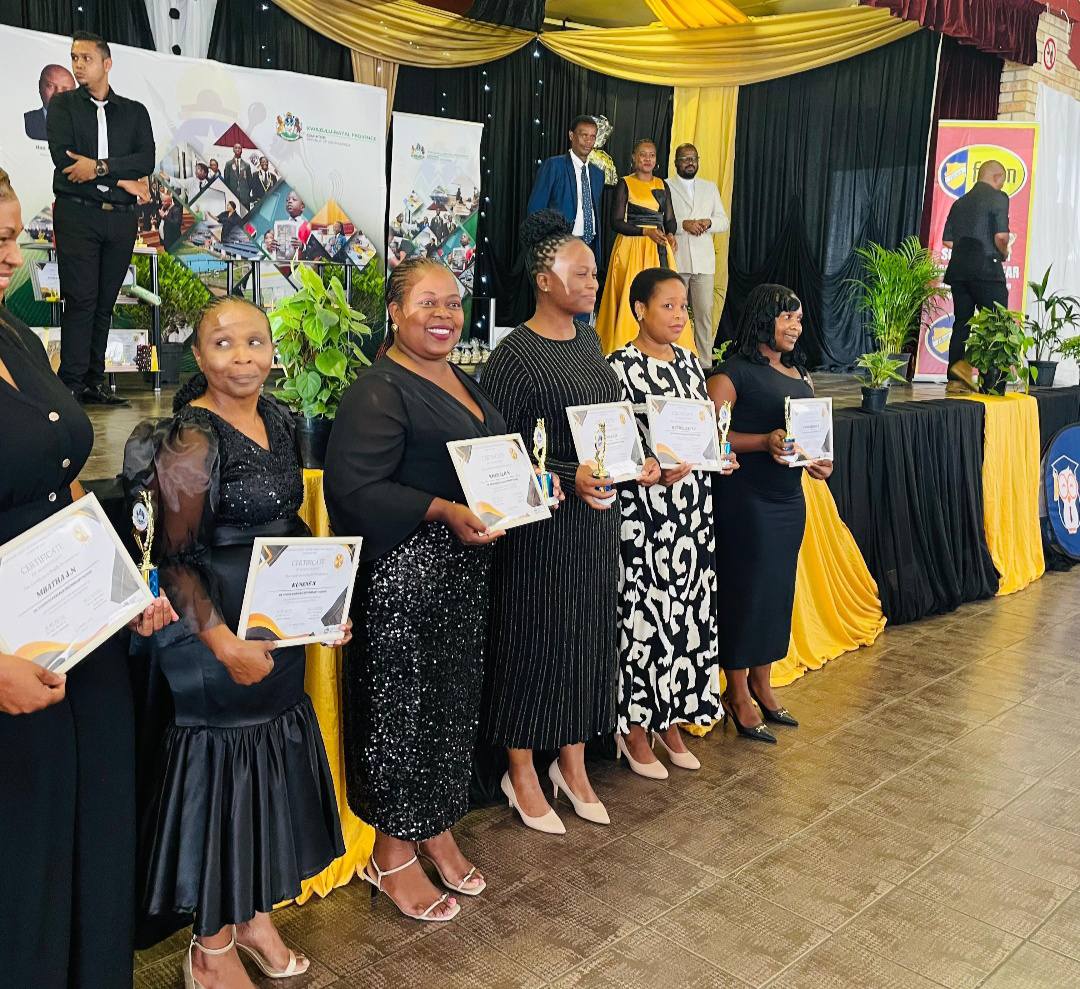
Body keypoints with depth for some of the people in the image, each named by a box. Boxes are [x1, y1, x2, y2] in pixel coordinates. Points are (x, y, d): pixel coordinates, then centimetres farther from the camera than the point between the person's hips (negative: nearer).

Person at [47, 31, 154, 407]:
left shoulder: (134, 111, 14)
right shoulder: (63, 104, 10)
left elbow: (147, 161, -1)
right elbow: (63, 157, -5)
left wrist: (99, 167, -13)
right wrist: (122, 178, -9)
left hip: (121, 218, 2)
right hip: (77, 214, -2)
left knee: (105, 303, 4)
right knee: (81, 300, -8)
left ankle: (93, 383, 9)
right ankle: (71, 386, -6)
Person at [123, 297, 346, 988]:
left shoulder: (279, 419, 6)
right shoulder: (192, 438, -17)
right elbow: (175, 558, -17)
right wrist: (224, 643, -23)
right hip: (217, 635, -8)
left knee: (271, 769, 17)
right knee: (222, 771, 4)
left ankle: (256, 916, 38)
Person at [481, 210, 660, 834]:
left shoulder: (588, 341, 10)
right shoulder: (515, 357, -14)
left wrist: (639, 464, 4)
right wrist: (569, 479, -25)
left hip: (598, 514, 8)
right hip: (543, 522, -7)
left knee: (591, 635, 14)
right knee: (537, 640, 3)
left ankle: (573, 766, 31)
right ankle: (522, 776, 22)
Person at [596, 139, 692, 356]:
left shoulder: (662, 185, 15)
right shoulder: (625, 184, 1)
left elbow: (670, 218, 14)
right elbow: (617, 222, -6)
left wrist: (670, 235, -9)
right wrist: (646, 231, -17)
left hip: (659, 249, 4)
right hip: (633, 247, -4)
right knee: (632, 296, -9)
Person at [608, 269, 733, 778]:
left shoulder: (690, 362, 12)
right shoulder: (621, 367, -9)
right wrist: (655, 470, -26)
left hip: (692, 503, 7)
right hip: (642, 508, -7)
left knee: (688, 608, 10)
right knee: (643, 612, 0)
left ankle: (670, 719, 25)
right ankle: (634, 728, 15)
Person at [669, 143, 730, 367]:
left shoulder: (710, 188, 19)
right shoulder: (665, 187, 6)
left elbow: (724, 221, 15)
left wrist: (708, 222, -6)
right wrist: (683, 224, -17)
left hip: (704, 262, 3)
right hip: (675, 261, -3)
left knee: (704, 313, -1)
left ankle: (705, 363, 2)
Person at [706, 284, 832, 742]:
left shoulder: (800, 374, 14)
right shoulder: (733, 373, -9)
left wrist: (819, 461, 0)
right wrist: (765, 442, -27)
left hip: (789, 499, 8)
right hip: (744, 498, -7)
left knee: (778, 589, 13)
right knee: (745, 590, 0)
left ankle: (761, 683, 29)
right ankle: (737, 693, 15)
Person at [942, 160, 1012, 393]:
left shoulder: (960, 202, 17)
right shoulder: (998, 197, -3)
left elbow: (947, 240, 15)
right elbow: (1001, 235, -13)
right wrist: (1003, 253, 6)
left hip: (958, 268, 7)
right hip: (986, 269, -7)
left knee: (961, 323, 8)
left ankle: (956, 380, 5)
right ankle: (966, 365, -15)